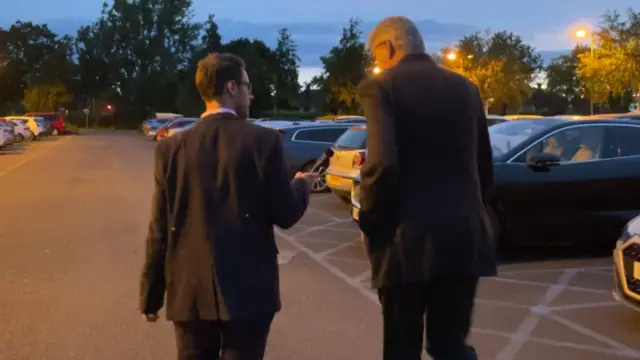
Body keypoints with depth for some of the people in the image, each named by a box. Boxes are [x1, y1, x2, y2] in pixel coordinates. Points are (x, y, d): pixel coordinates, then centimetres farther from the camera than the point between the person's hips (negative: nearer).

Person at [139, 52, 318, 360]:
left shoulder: (172, 148, -1)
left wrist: (151, 296, 10)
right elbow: (285, 215, -5)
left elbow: (159, 231, 1)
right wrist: (301, 185, 17)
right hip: (249, 289, -2)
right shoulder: (263, 140, -9)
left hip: (190, 291, 3)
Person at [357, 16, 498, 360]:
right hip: (465, 236, 5)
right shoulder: (465, 88, 12)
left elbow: (382, 165, -18)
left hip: (408, 239, -5)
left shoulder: (380, 87, -6)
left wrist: (370, 224, -4)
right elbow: (484, 167, 14)